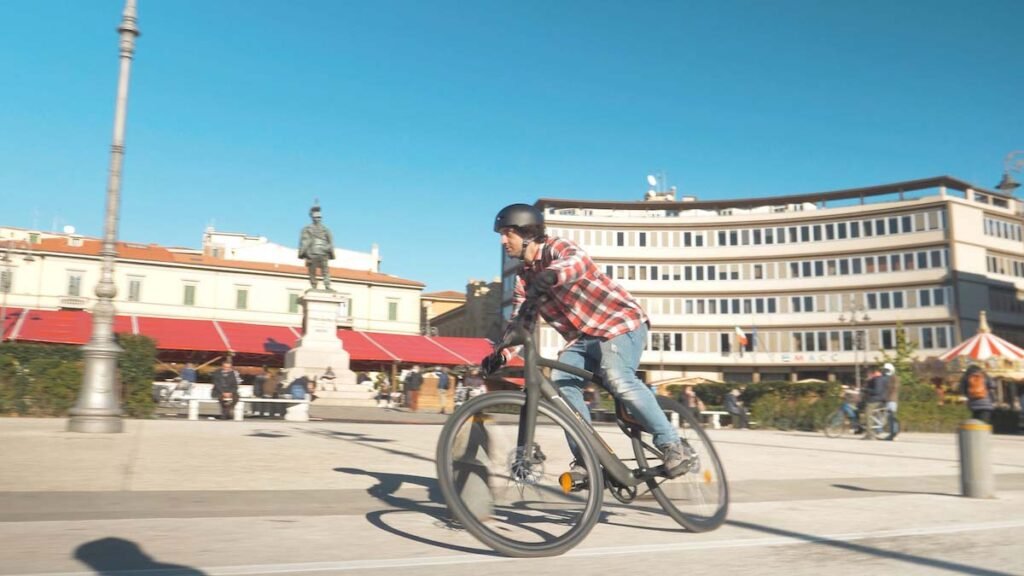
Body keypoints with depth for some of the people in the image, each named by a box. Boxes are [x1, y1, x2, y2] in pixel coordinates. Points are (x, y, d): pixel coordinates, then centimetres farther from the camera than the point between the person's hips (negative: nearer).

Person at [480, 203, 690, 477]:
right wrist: (501, 354, -12)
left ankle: (671, 444, -18)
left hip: (620, 321, -7)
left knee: (618, 380, -29)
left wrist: (552, 274, -59)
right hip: (583, 336, 8)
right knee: (561, 382, -15)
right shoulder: (524, 277, 11)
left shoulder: (557, 247, -12)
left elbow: (576, 260, -37)